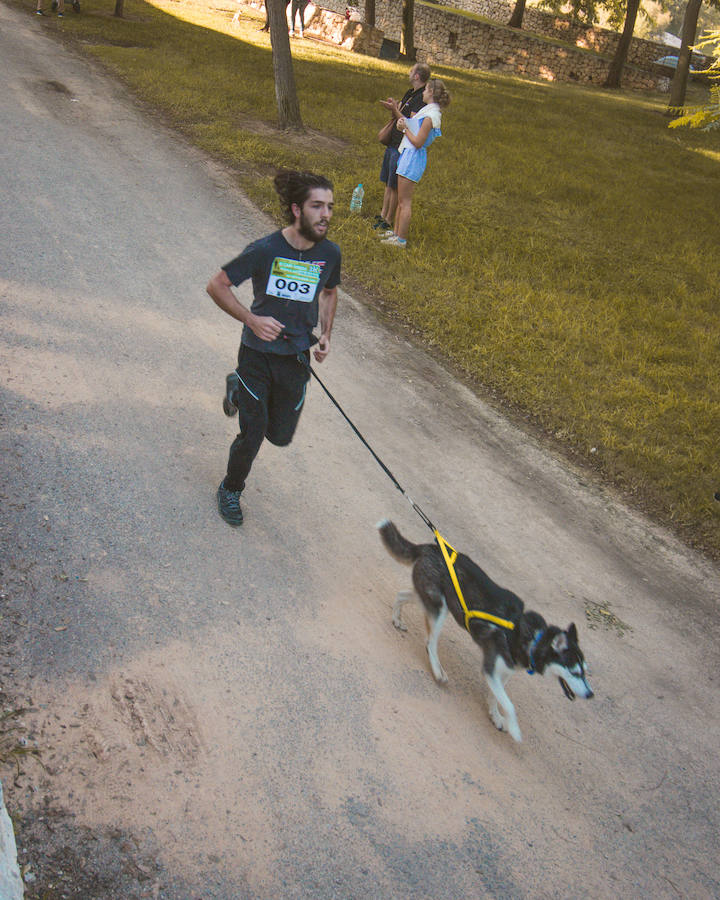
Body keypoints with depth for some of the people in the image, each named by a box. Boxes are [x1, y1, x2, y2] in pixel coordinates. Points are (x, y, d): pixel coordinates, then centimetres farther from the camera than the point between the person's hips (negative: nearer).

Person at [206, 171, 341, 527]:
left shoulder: (330, 253, -5)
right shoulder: (265, 250, -18)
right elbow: (216, 285, -10)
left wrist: (325, 334, 4)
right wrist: (252, 319, -21)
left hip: (296, 358, 4)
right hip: (257, 354, -4)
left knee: (281, 436, 15)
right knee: (252, 436, 0)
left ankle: (239, 389, 43)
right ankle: (231, 489, 31)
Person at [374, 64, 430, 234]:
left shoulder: (422, 98, -16)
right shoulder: (409, 93, 13)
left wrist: (394, 109, -22)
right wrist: (394, 106, -1)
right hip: (393, 143, 9)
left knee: (395, 186, -2)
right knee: (388, 183, 16)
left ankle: (388, 221, 6)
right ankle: (383, 215, 27)